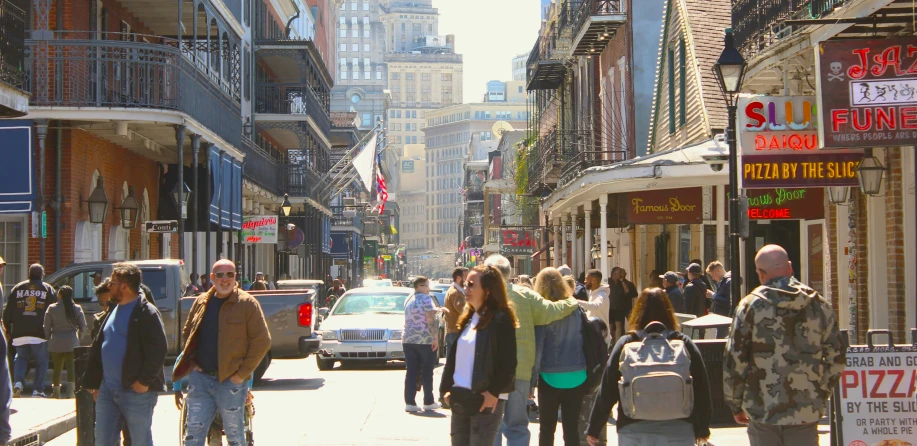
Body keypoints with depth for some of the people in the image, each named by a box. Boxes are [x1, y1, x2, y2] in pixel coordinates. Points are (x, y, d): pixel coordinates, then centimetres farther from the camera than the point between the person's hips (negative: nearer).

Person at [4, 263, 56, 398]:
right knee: (41, 362, 7)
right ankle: (38, 389, 2)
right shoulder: (48, 289, 4)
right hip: (40, 333, -2)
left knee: (21, 358, 16)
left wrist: (8, 328, 19)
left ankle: (18, 382, -6)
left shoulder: (17, 288, 10)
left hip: (19, 333, 2)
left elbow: (8, 311, 10)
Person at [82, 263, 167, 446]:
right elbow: (97, 348, 19)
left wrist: (144, 381, -19)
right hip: (107, 390, 8)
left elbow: (158, 350, -18)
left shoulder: (146, 313, -11)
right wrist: (93, 382, 15)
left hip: (136, 391, -8)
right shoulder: (113, 311, 16)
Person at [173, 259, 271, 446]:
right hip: (200, 378, 4)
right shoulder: (201, 302, 10)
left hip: (230, 382, -4)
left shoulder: (247, 304, -5)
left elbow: (262, 341, -8)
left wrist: (242, 373, -12)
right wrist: (192, 362, 8)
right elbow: (187, 333, 23)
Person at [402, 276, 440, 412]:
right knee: (427, 372, 4)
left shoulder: (409, 299, 14)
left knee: (411, 372, 4)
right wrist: (435, 338, -15)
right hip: (425, 340, -6)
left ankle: (409, 402, -1)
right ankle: (428, 402, 10)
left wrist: (436, 310, 26)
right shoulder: (426, 298, -8)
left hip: (408, 339, 6)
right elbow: (431, 319, -16)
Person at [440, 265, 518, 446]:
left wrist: (494, 393, -16)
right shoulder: (468, 318, 15)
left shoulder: (500, 319, -10)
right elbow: (454, 355, 17)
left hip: (486, 400, -8)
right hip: (460, 398, 8)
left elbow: (508, 362, -14)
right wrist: (447, 388, 10)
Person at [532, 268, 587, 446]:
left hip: (550, 376, -3)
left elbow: (537, 344, -9)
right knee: (572, 427, 8)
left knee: (547, 428, 8)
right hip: (577, 376, 3)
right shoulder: (575, 308, 3)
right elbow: (585, 341, 7)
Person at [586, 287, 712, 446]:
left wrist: (593, 429, 8)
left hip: (634, 431, 0)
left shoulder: (625, 344, -2)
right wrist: (702, 429, 16)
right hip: (679, 431, 0)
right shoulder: (684, 343, -1)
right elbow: (702, 390, 2)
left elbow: (607, 391, -1)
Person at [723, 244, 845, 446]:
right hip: (806, 412, 2)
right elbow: (836, 358, 7)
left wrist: (736, 405, 5)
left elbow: (734, 360, -6)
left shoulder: (751, 306, -6)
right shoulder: (819, 305, 3)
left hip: (762, 413, -2)